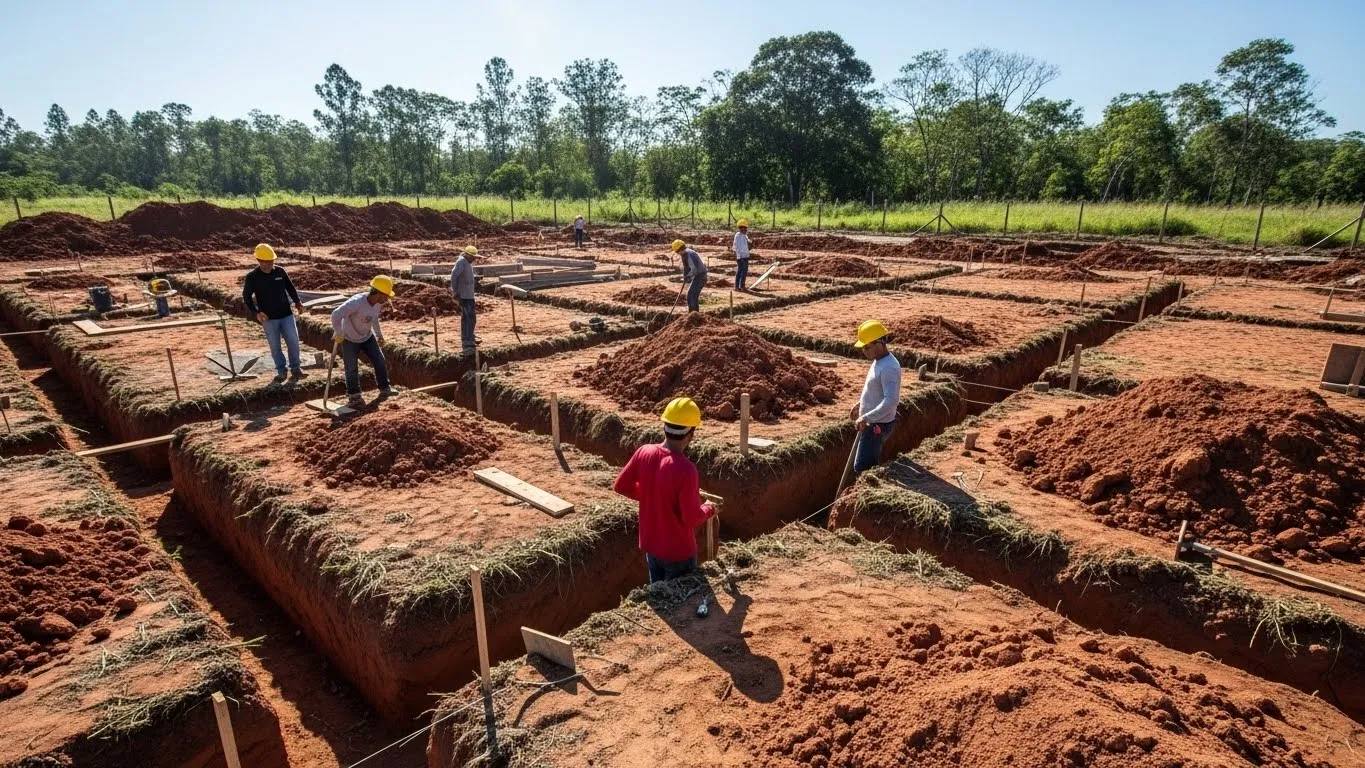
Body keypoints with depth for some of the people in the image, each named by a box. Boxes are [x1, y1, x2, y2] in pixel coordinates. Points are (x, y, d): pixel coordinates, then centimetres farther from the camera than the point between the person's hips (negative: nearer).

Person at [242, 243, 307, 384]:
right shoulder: (252, 277, -6)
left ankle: (295, 368, 13)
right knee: (274, 346, 5)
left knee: (293, 341, 0)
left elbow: (290, 287, 14)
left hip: (286, 314, 2)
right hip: (269, 318, -2)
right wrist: (256, 312, -15)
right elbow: (246, 296, -3)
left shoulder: (280, 271, 2)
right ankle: (281, 371, 16)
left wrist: (297, 301, 0)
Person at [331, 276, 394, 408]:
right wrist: (338, 333, -28)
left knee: (380, 361, 3)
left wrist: (379, 334, 19)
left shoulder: (379, 303, -12)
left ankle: (384, 389, 17)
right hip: (350, 339, -6)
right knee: (352, 368, -4)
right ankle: (354, 396, 10)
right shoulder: (356, 302, -35)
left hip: (367, 337, 6)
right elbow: (336, 314, -38)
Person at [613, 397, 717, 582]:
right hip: (678, 552, -6)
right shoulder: (685, 469, -29)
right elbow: (692, 518, -23)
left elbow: (621, 486, 2)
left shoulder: (644, 452, -11)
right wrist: (709, 509, -3)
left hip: (650, 546, 6)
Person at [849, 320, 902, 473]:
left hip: (878, 426, -10)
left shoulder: (889, 367, -24)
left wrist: (866, 417, -32)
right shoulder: (879, 361, 7)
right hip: (872, 423, 10)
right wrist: (860, 403, 17)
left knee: (861, 468, -7)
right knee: (871, 465, 18)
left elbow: (891, 400, -32)